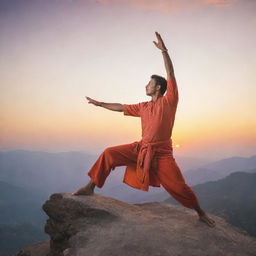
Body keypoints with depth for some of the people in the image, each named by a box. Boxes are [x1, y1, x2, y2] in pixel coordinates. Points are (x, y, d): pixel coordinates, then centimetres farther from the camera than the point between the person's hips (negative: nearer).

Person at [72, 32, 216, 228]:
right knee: (109, 153, -6)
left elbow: (171, 75, -12)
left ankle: (200, 212, 20)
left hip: (161, 154, -5)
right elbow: (121, 107, 21)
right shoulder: (144, 107, 13)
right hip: (141, 149, 5)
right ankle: (90, 188, 4)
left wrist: (164, 50, -18)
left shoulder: (169, 101, -2)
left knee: (179, 187, -7)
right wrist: (100, 103, 25)